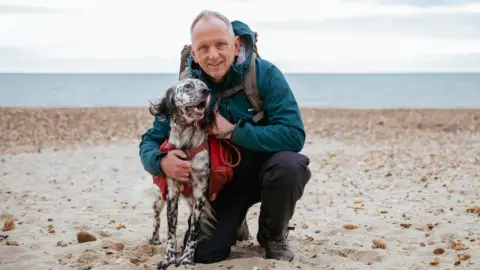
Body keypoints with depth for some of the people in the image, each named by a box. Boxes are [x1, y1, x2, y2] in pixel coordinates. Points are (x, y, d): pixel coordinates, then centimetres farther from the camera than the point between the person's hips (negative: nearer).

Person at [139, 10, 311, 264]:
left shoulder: (264, 74, -21)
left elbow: (294, 136, -30)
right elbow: (149, 142, -9)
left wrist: (233, 131, -32)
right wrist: (162, 162, -34)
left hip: (266, 169, -2)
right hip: (223, 181, 2)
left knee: (289, 165, -36)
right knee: (203, 253, -12)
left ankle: (274, 235, -6)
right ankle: (234, 222, 24)